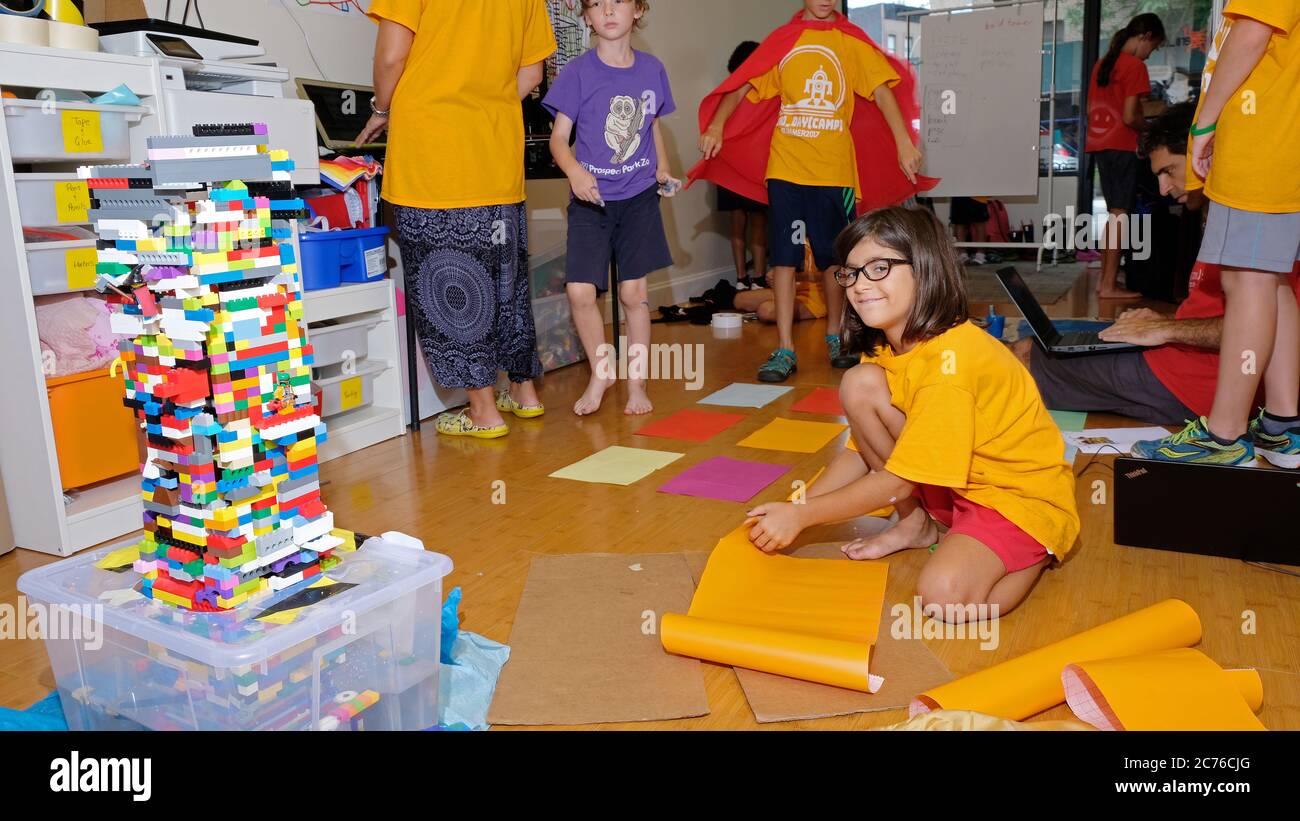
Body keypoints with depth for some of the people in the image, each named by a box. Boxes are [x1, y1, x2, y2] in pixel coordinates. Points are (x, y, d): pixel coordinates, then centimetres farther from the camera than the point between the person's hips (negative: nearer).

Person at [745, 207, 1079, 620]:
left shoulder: (949, 358, -28)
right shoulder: (885, 349, -2)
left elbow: (898, 480, -25)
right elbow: (863, 449, 1)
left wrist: (801, 516, -21)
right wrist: (793, 509, -11)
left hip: (1024, 493, -7)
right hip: (956, 487, 7)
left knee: (944, 594, -34)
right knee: (860, 383, -13)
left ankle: (1032, 552, -1)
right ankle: (914, 524, 4)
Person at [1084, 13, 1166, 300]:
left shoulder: (1103, 63, 14)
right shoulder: (1135, 66, -10)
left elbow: (1091, 109, 16)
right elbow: (1130, 116, -15)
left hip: (1099, 144, 8)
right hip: (1122, 147, -8)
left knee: (1114, 213, 14)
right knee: (1120, 215, -5)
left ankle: (1105, 279, 15)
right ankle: (1109, 285, -6)